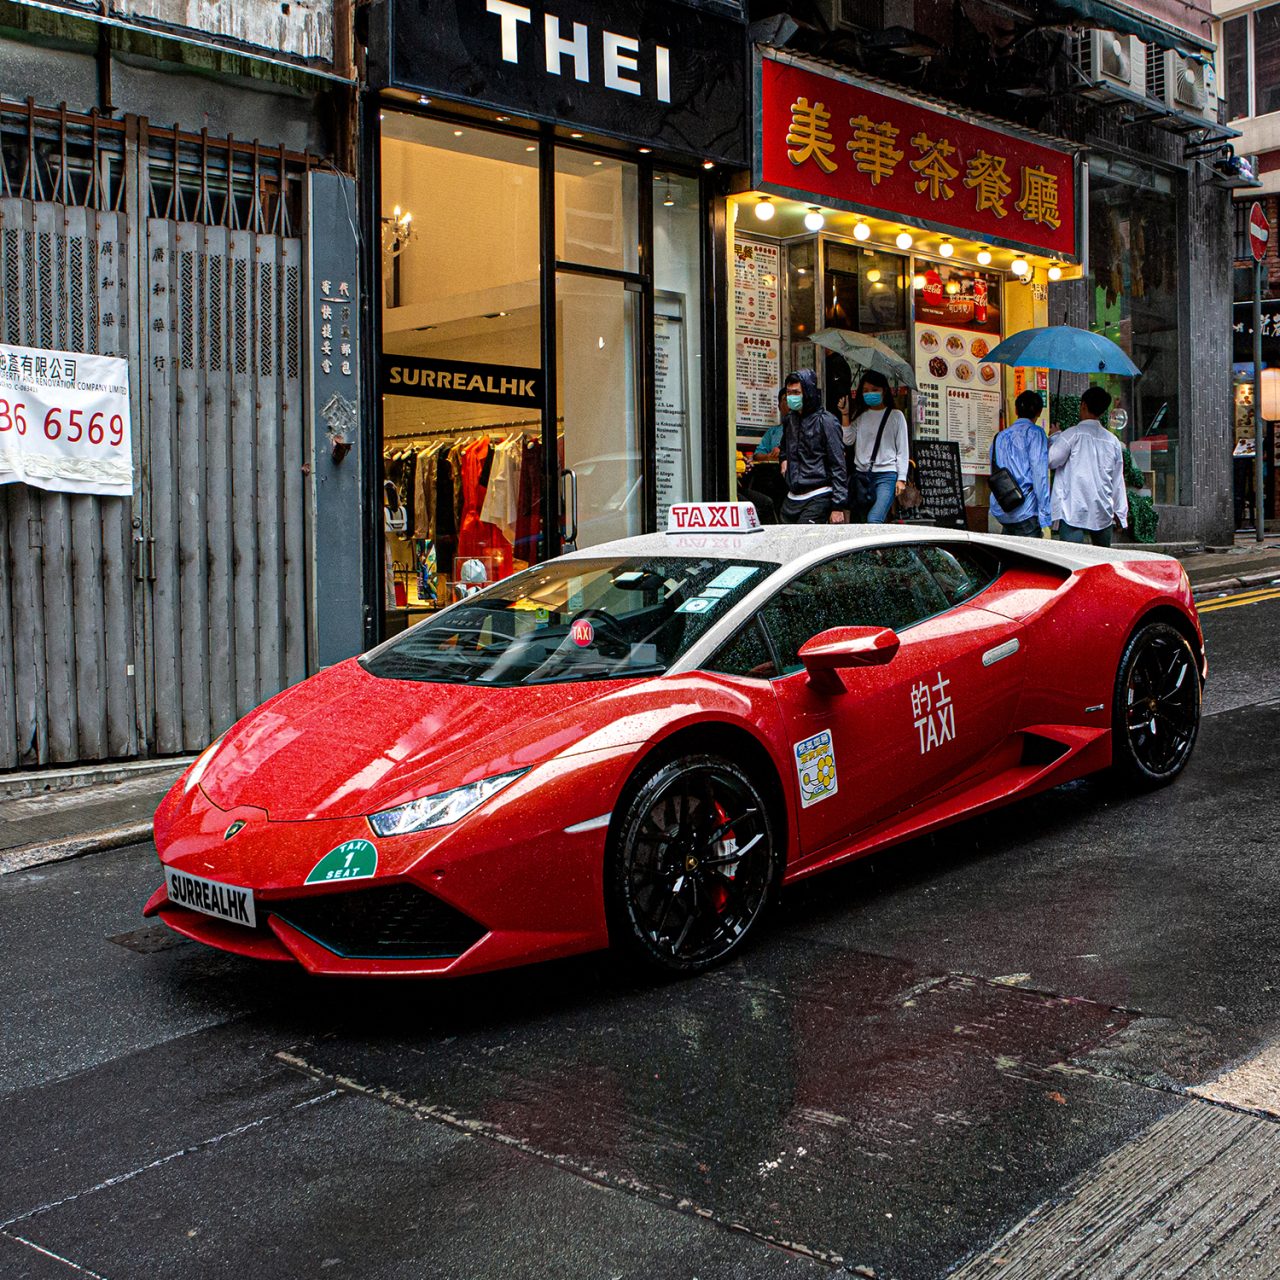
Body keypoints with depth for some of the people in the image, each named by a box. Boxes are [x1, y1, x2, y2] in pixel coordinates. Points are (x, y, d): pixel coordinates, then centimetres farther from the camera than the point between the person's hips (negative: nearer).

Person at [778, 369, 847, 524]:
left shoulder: (825, 421, -9)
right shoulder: (791, 418, 12)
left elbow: (838, 466, -11)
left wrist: (838, 506, -15)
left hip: (817, 499, -7)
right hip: (792, 498, 7)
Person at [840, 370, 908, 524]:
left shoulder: (895, 415, 5)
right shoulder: (859, 415, 15)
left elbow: (903, 450, 3)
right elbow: (848, 441, 3)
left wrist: (901, 479, -4)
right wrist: (845, 415, -3)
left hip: (886, 475, -4)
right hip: (861, 475, 4)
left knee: (874, 520, -23)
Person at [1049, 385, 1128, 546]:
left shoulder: (1073, 433, -7)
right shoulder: (1112, 440, 10)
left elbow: (1051, 460, -11)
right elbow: (1118, 479, 14)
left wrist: (1054, 437, 8)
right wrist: (1121, 512, 22)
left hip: (1073, 512, -5)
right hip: (1103, 514, 5)